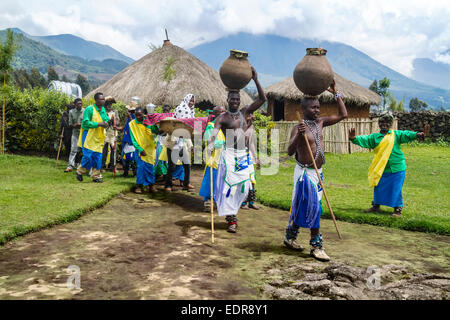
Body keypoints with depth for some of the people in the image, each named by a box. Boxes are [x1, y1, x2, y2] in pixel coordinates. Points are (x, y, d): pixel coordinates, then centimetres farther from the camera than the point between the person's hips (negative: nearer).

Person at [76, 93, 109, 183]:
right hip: (89, 136, -6)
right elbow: (86, 122, -17)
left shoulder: (103, 109, 10)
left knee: (98, 157, 6)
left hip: (99, 137, 6)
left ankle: (96, 176, 15)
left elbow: (106, 119, 17)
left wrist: (106, 123, -8)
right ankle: (80, 172, 15)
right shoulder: (89, 109, -12)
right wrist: (98, 124, -22)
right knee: (88, 156, -7)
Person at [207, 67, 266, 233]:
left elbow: (262, 99, 6)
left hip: (243, 155, 5)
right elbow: (214, 133, -18)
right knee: (229, 185, -7)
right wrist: (210, 145, -39)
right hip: (229, 155, -4)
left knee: (242, 186, 6)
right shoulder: (222, 117, -2)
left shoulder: (245, 112, 10)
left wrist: (256, 80, -4)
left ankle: (230, 211, 28)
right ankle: (232, 220, 1)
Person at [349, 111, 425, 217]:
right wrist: (354, 139, -21)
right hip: (381, 169, 3)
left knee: (396, 190, 1)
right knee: (378, 188, 13)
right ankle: (376, 206, 31)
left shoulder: (396, 135, -1)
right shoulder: (374, 137, 5)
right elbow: (364, 140, -3)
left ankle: (398, 209, 14)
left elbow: (406, 134, -13)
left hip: (397, 169, -3)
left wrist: (416, 134, -32)